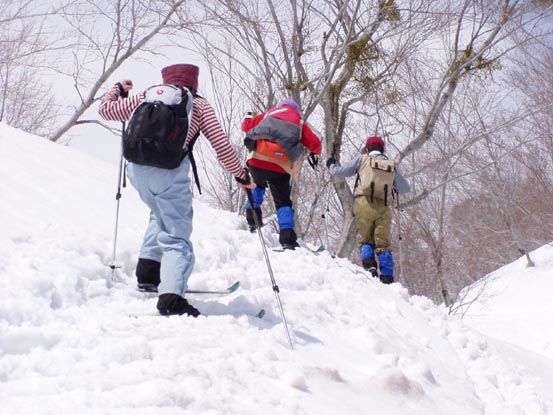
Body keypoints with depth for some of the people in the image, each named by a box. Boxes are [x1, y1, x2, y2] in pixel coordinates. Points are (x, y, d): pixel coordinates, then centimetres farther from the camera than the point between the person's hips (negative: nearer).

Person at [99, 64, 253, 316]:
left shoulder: (148, 95, 21)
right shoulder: (199, 105, 16)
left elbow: (106, 109, 27)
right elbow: (221, 145, 9)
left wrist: (118, 89, 46)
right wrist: (241, 175, 19)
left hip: (137, 169, 4)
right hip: (170, 172, -4)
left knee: (161, 214, 32)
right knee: (177, 238, 0)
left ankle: (148, 270, 20)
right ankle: (171, 296, -22)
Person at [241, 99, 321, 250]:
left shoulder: (268, 114, 20)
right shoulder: (299, 123, 16)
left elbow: (247, 126, 24)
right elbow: (314, 143, 11)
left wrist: (248, 117, 48)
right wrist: (314, 154, 33)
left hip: (257, 161, 2)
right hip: (280, 168, -2)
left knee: (258, 185, 34)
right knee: (283, 202, 9)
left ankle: (253, 215, 19)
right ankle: (287, 237, -6)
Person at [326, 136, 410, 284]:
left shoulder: (363, 159, 10)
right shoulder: (392, 165, 17)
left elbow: (340, 172, 12)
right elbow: (405, 189, 24)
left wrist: (331, 165, 34)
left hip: (364, 204, -1)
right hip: (383, 208, 1)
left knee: (366, 239, 10)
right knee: (383, 244, 5)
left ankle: (369, 263, -15)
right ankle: (387, 277, -7)